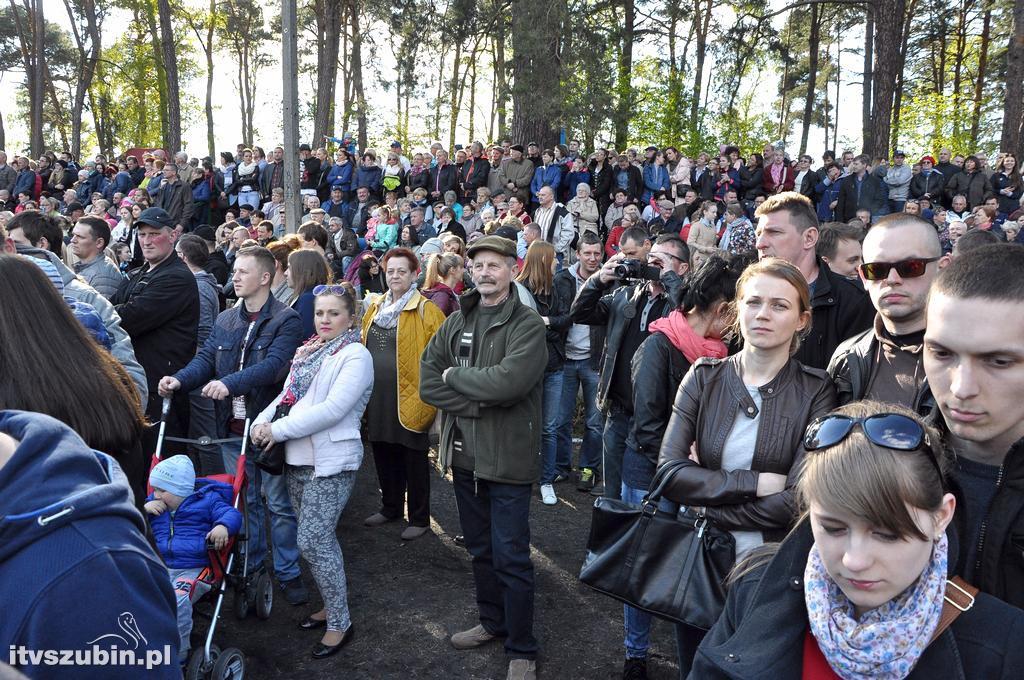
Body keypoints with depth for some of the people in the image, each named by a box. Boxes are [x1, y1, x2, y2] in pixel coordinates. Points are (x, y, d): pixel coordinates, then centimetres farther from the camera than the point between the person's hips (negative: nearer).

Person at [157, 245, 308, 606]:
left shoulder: (286, 320, -9)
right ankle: (250, 566, 32)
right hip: (232, 428, 6)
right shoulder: (225, 320, 12)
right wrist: (180, 380, -16)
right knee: (244, 501, 17)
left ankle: (288, 573, 17)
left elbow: (274, 365, -23)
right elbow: (205, 358, 4)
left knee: (279, 503, 4)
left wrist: (230, 382, -36)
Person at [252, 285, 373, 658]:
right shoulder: (308, 351, 14)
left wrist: (278, 430, -17)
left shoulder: (356, 356, -10)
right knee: (321, 537, 15)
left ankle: (339, 623, 7)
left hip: (330, 462, -7)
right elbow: (286, 396, 14)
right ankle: (332, 605, 31)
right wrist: (262, 422, -5)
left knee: (312, 541, -7)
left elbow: (332, 409, -19)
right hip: (298, 459, 7)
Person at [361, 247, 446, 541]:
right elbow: (364, 347, 18)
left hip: (409, 395, -6)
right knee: (383, 453, 16)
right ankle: (390, 507, 35)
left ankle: (419, 518, 19)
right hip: (377, 395, 6)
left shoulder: (425, 310, -9)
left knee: (413, 457, 6)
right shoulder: (374, 307, 10)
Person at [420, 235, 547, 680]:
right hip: (464, 455, 6)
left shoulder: (527, 324, -11)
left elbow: (509, 381, -27)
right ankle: (492, 622, 40)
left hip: (507, 458, -5)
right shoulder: (456, 323, 6)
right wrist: (479, 401, -15)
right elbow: (427, 382, -2)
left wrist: (455, 375, -12)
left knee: (511, 557, 3)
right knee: (480, 548, 20)